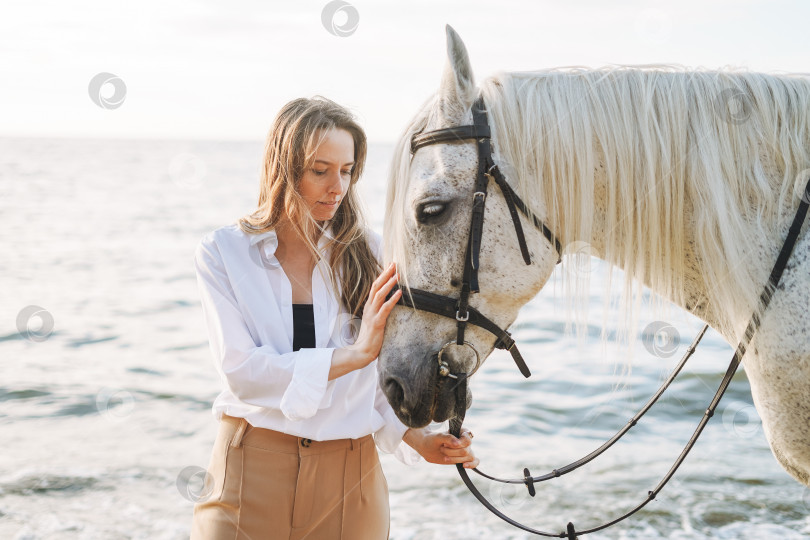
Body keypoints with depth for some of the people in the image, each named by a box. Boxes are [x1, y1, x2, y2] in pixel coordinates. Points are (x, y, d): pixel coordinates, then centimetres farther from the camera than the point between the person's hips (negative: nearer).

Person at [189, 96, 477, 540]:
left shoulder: (367, 253, 3)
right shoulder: (220, 253, -3)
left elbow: (383, 378, 5)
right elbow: (240, 370, -15)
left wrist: (417, 438, -14)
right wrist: (355, 352, -22)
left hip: (349, 476, 2)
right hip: (251, 475, -2)